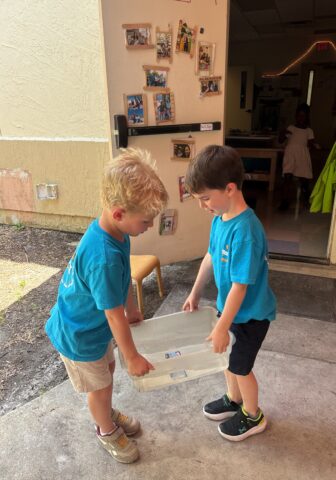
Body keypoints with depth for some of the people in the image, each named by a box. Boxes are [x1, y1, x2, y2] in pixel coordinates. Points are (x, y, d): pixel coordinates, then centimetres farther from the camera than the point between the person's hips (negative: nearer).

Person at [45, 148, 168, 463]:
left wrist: (132, 309, 16)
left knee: (107, 369, 27)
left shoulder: (112, 230, -13)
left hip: (93, 325, 8)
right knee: (100, 386, 16)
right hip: (78, 335, -8)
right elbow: (115, 315, -28)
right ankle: (107, 431, 46)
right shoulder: (104, 258, -41)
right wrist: (132, 357, -13)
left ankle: (108, 414, 56)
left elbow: (123, 279, 4)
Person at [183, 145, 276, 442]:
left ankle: (253, 416, 40)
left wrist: (222, 327, -22)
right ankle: (234, 400, 50)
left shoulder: (245, 230, -33)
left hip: (251, 313, -7)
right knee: (226, 356, 23)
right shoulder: (220, 218, -7)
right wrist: (195, 294, 13)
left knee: (240, 365, 12)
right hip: (230, 305, 8)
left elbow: (240, 285, -29)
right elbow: (211, 256, 6)